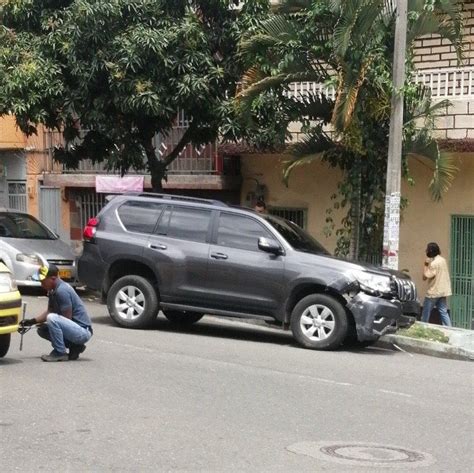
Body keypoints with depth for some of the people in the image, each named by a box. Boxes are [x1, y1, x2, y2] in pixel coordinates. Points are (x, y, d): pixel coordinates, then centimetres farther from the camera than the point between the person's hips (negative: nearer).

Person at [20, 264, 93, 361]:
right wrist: (32, 321, 6)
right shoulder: (53, 290, 8)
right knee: (41, 330, 14)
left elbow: (67, 318, -19)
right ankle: (75, 347, 10)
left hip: (84, 331, -10)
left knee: (52, 319, -28)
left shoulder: (62, 290, -22)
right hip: (75, 329, 10)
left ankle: (60, 353, -13)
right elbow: (49, 311, 20)